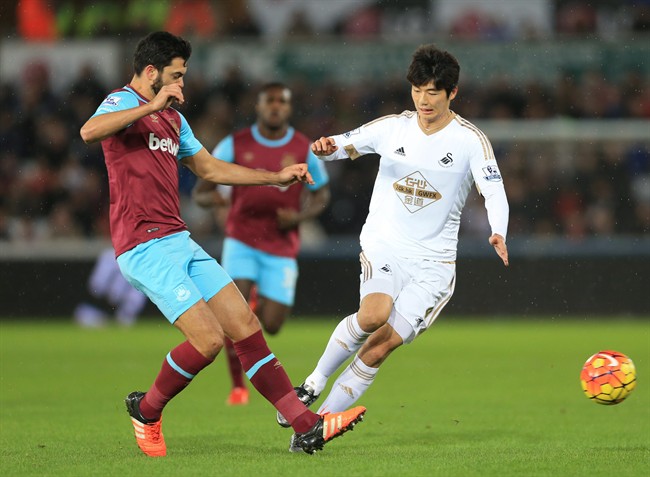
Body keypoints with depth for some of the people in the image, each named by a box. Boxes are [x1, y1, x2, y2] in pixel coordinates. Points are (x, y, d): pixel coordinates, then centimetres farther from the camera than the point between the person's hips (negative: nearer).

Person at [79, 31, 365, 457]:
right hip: (145, 247, -9)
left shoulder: (172, 117, 22)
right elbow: (89, 132, -31)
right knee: (207, 340, -16)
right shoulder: (123, 103, -7)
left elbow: (210, 168, 33)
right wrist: (151, 106, -33)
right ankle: (147, 410, 9)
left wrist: (278, 178, 30)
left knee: (246, 326, 2)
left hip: (179, 242, 9)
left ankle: (307, 427, 1)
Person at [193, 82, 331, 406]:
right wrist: (212, 198, -24)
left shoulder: (304, 149, -1)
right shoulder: (234, 145, -2)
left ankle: (260, 299, 35)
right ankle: (238, 385, -3)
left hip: (281, 248, 1)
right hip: (241, 241, -1)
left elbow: (321, 194, 12)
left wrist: (300, 216, -9)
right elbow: (199, 193, 1)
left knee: (271, 326, -4)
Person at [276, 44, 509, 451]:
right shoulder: (393, 127, 2)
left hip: (433, 262, 0)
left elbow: (493, 189, -16)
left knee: (383, 344, -10)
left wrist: (498, 233, -36)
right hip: (384, 246, 0)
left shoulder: (470, 139, -5)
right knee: (374, 314, -28)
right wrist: (327, 147, -25)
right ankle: (314, 383, -8)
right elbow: (345, 145, 1)